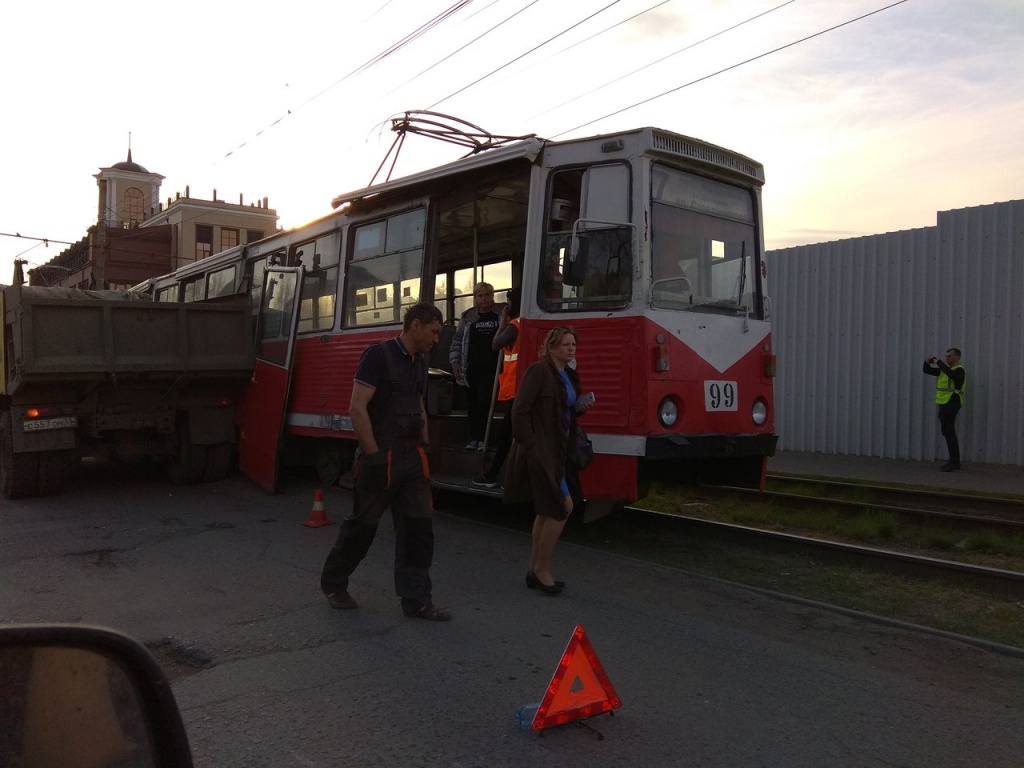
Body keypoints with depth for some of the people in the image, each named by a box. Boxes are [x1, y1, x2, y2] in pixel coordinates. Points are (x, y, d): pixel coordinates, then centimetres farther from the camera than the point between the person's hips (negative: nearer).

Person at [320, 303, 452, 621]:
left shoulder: (419, 361, 11)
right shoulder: (379, 355, -13)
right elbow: (357, 409, -18)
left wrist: (424, 448, 15)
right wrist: (374, 455, -18)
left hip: (412, 460, 7)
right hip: (381, 458, -7)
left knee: (418, 527, 2)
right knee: (361, 524, 7)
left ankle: (416, 599, 8)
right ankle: (332, 582, 27)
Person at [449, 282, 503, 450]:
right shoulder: (467, 318, 9)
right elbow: (457, 341, 10)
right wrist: (454, 362, 2)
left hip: (491, 368, -2)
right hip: (472, 369, 2)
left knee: (485, 401, -8)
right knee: (472, 403, 5)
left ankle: (482, 439, 0)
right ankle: (473, 438, 13)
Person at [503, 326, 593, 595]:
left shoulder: (569, 376, 14)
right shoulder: (538, 371, -13)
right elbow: (520, 410, -17)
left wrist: (580, 409, 5)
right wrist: (530, 444, -19)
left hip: (556, 451, 9)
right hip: (539, 451, -9)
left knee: (546, 512, 14)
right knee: (562, 507, -9)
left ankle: (536, 571, 25)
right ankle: (542, 569, 6)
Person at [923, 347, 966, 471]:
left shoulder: (959, 370, -10)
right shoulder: (944, 369, 15)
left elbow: (951, 374, -33)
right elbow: (927, 371, 20)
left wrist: (939, 362, -27)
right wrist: (928, 362, 0)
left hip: (951, 404, -9)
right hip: (944, 404, 9)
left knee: (949, 432, -12)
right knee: (948, 432, 13)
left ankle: (954, 462, -10)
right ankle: (953, 461, 20)